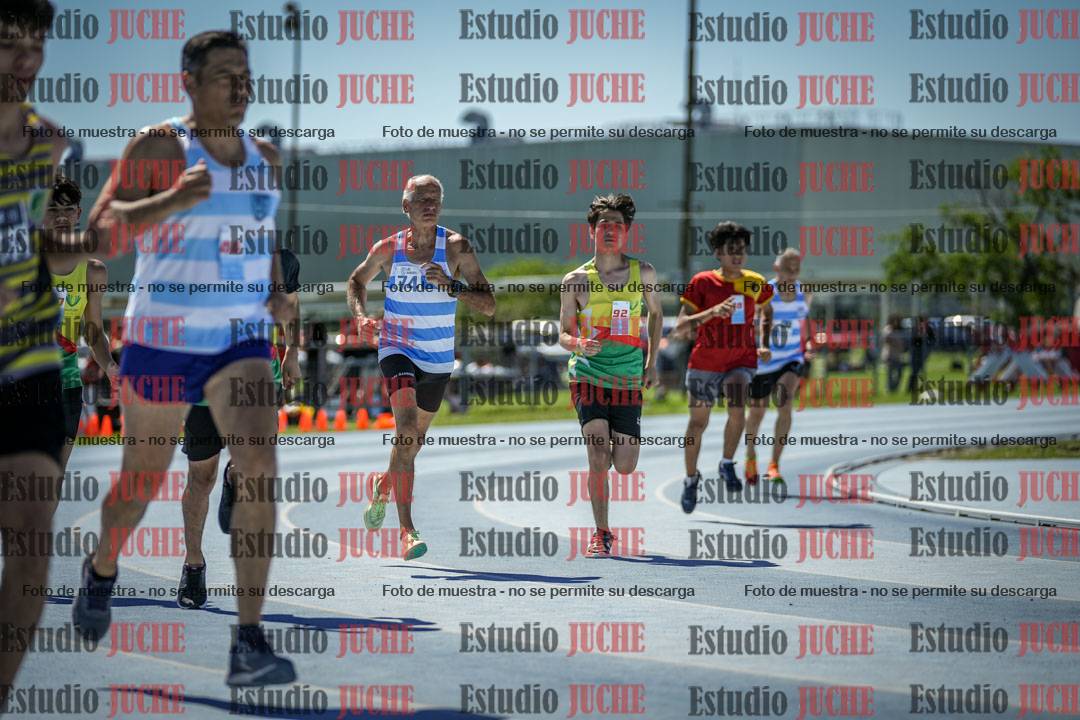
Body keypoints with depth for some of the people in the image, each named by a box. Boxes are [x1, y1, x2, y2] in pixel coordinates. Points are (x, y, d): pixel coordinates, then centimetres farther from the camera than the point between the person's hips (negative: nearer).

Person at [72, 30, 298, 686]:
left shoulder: (266, 159, 9)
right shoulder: (158, 147, -7)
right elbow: (101, 224, -18)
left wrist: (276, 291, 8)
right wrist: (172, 199, -32)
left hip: (242, 342, 3)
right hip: (162, 342, -3)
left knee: (261, 470, -18)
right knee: (142, 484, 12)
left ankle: (250, 643, -19)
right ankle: (101, 571, 47)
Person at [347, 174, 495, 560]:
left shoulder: (456, 247, -9)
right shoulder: (387, 249, -5)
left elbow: (488, 305, -12)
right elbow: (357, 281, 15)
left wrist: (452, 286, -28)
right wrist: (360, 317, -4)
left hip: (439, 358, 2)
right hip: (397, 350, -2)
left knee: (415, 438, 19)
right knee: (407, 430, -23)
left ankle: (382, 484, 53)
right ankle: (407, 531, -28)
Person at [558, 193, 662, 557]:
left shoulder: (643, 272, 4)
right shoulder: (575, 280, -1)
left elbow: (656, 314, 20)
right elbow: (563, 334, 5)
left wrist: (652, 362, 13)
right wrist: (579, 344, -19)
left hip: (629, 381, 2)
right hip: (588, 377, -2)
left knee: (624, 466, 3)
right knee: (599, 458, -15)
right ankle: (601, 534, -2)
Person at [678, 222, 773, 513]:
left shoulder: (755, 283, 0)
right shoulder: (702, 282, -9)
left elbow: (766, 311, 23)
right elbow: (680, 325, -14)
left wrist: (763, 344, 10)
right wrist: (713, 312, -27)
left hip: (741, 361, 1)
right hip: (704, 361, -1)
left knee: (737, 410, -25)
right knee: (698, 422, 7)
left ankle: (728, 464, -2)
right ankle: (691, 478, 29)